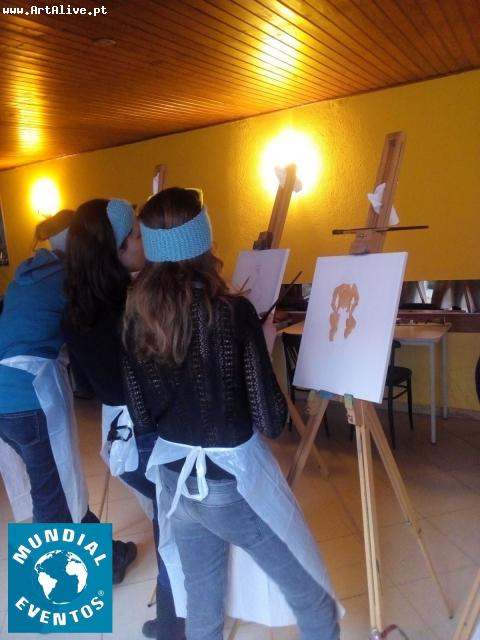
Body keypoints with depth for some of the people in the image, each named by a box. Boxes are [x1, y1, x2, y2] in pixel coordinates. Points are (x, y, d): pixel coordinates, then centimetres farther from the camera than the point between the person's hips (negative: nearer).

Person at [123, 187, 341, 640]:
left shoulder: (135, 316, -6)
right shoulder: (231, 311, -20)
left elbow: (141, 417, 1)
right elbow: (270, 420, -16)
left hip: (175, 477, 6)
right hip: (234, 479, -5)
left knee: (202, 602, 23)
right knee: (309, 594, 16)